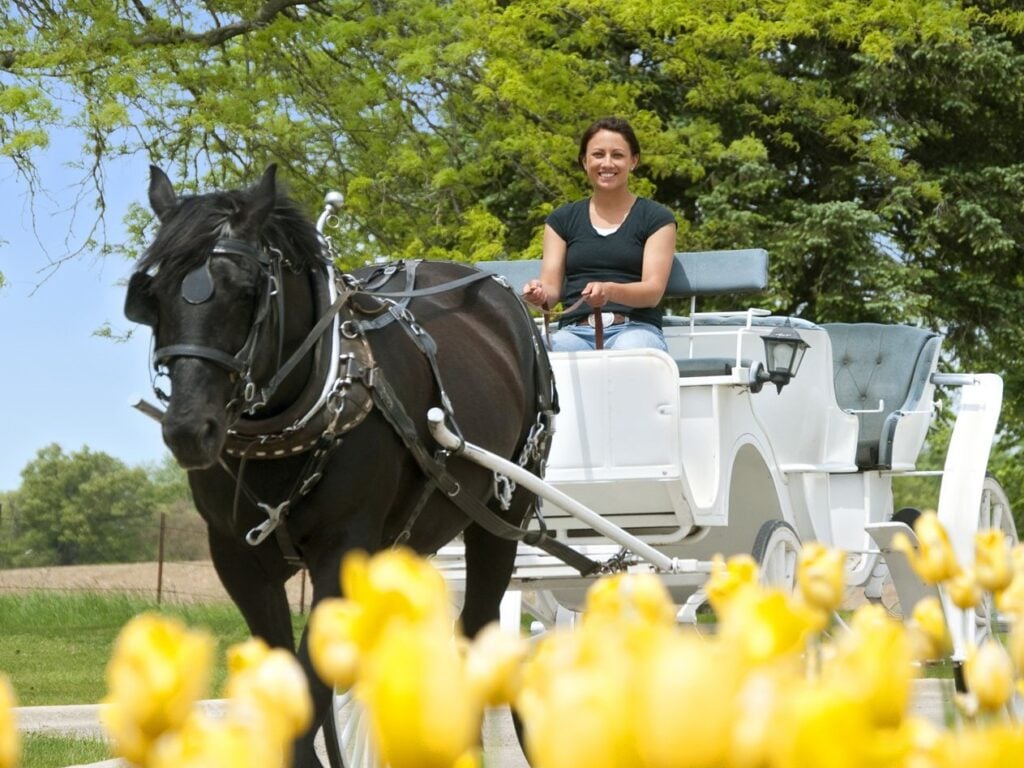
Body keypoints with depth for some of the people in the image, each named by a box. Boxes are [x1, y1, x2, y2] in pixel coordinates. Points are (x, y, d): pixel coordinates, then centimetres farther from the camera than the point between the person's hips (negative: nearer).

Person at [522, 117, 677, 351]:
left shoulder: (656, 218, 11)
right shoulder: (563, 219, 20)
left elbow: (653, 291, -2)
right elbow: (552, 288, 11)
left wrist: (610, 291, -23)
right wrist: (539, 294, -15)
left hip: (634, 328, -1)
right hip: (575, 330, 1)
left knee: (628, 350, -39)